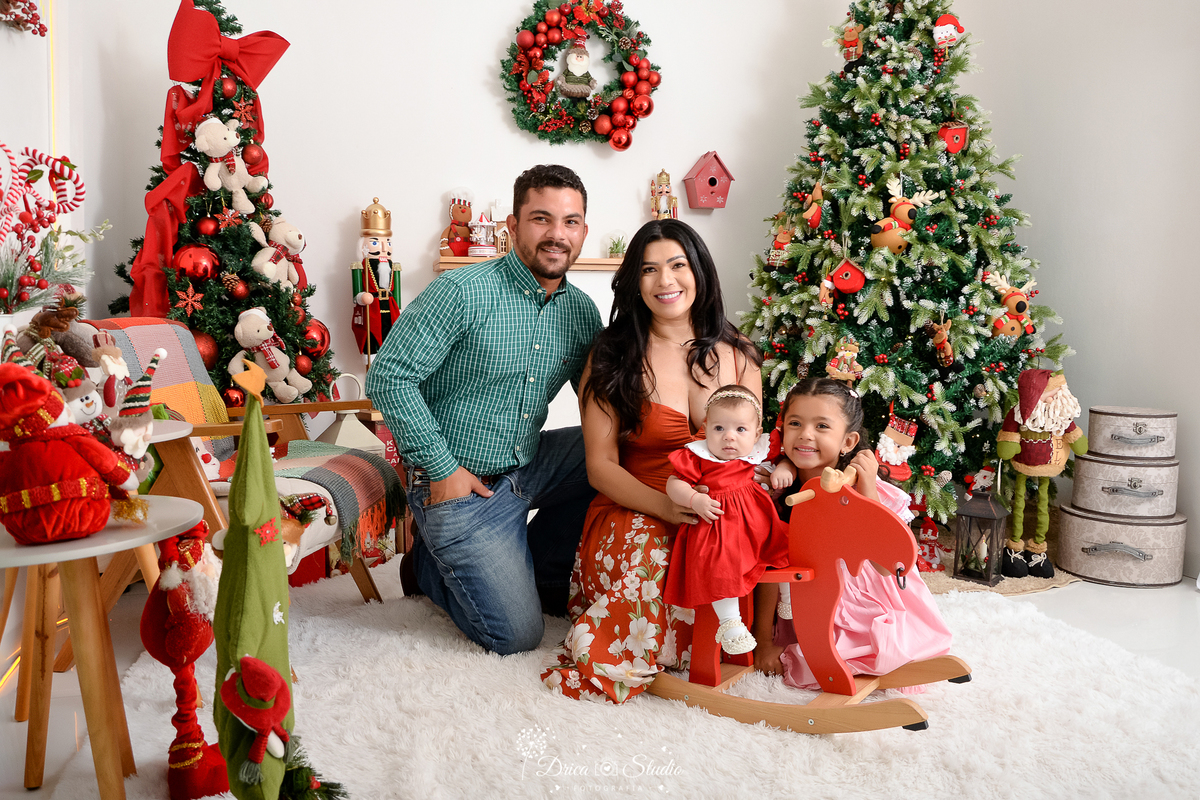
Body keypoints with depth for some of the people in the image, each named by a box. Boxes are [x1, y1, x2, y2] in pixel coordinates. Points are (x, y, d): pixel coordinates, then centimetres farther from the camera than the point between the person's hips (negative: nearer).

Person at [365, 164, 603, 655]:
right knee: (517, 634, -7)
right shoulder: (464, 293, -19)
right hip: (461, 483, -6)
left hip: (530, 465, 6)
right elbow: (389, 377, -19)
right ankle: (432, 565, 22)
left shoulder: (582, 312, 1)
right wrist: (441, 469, -17)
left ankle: (533, 566, 9)